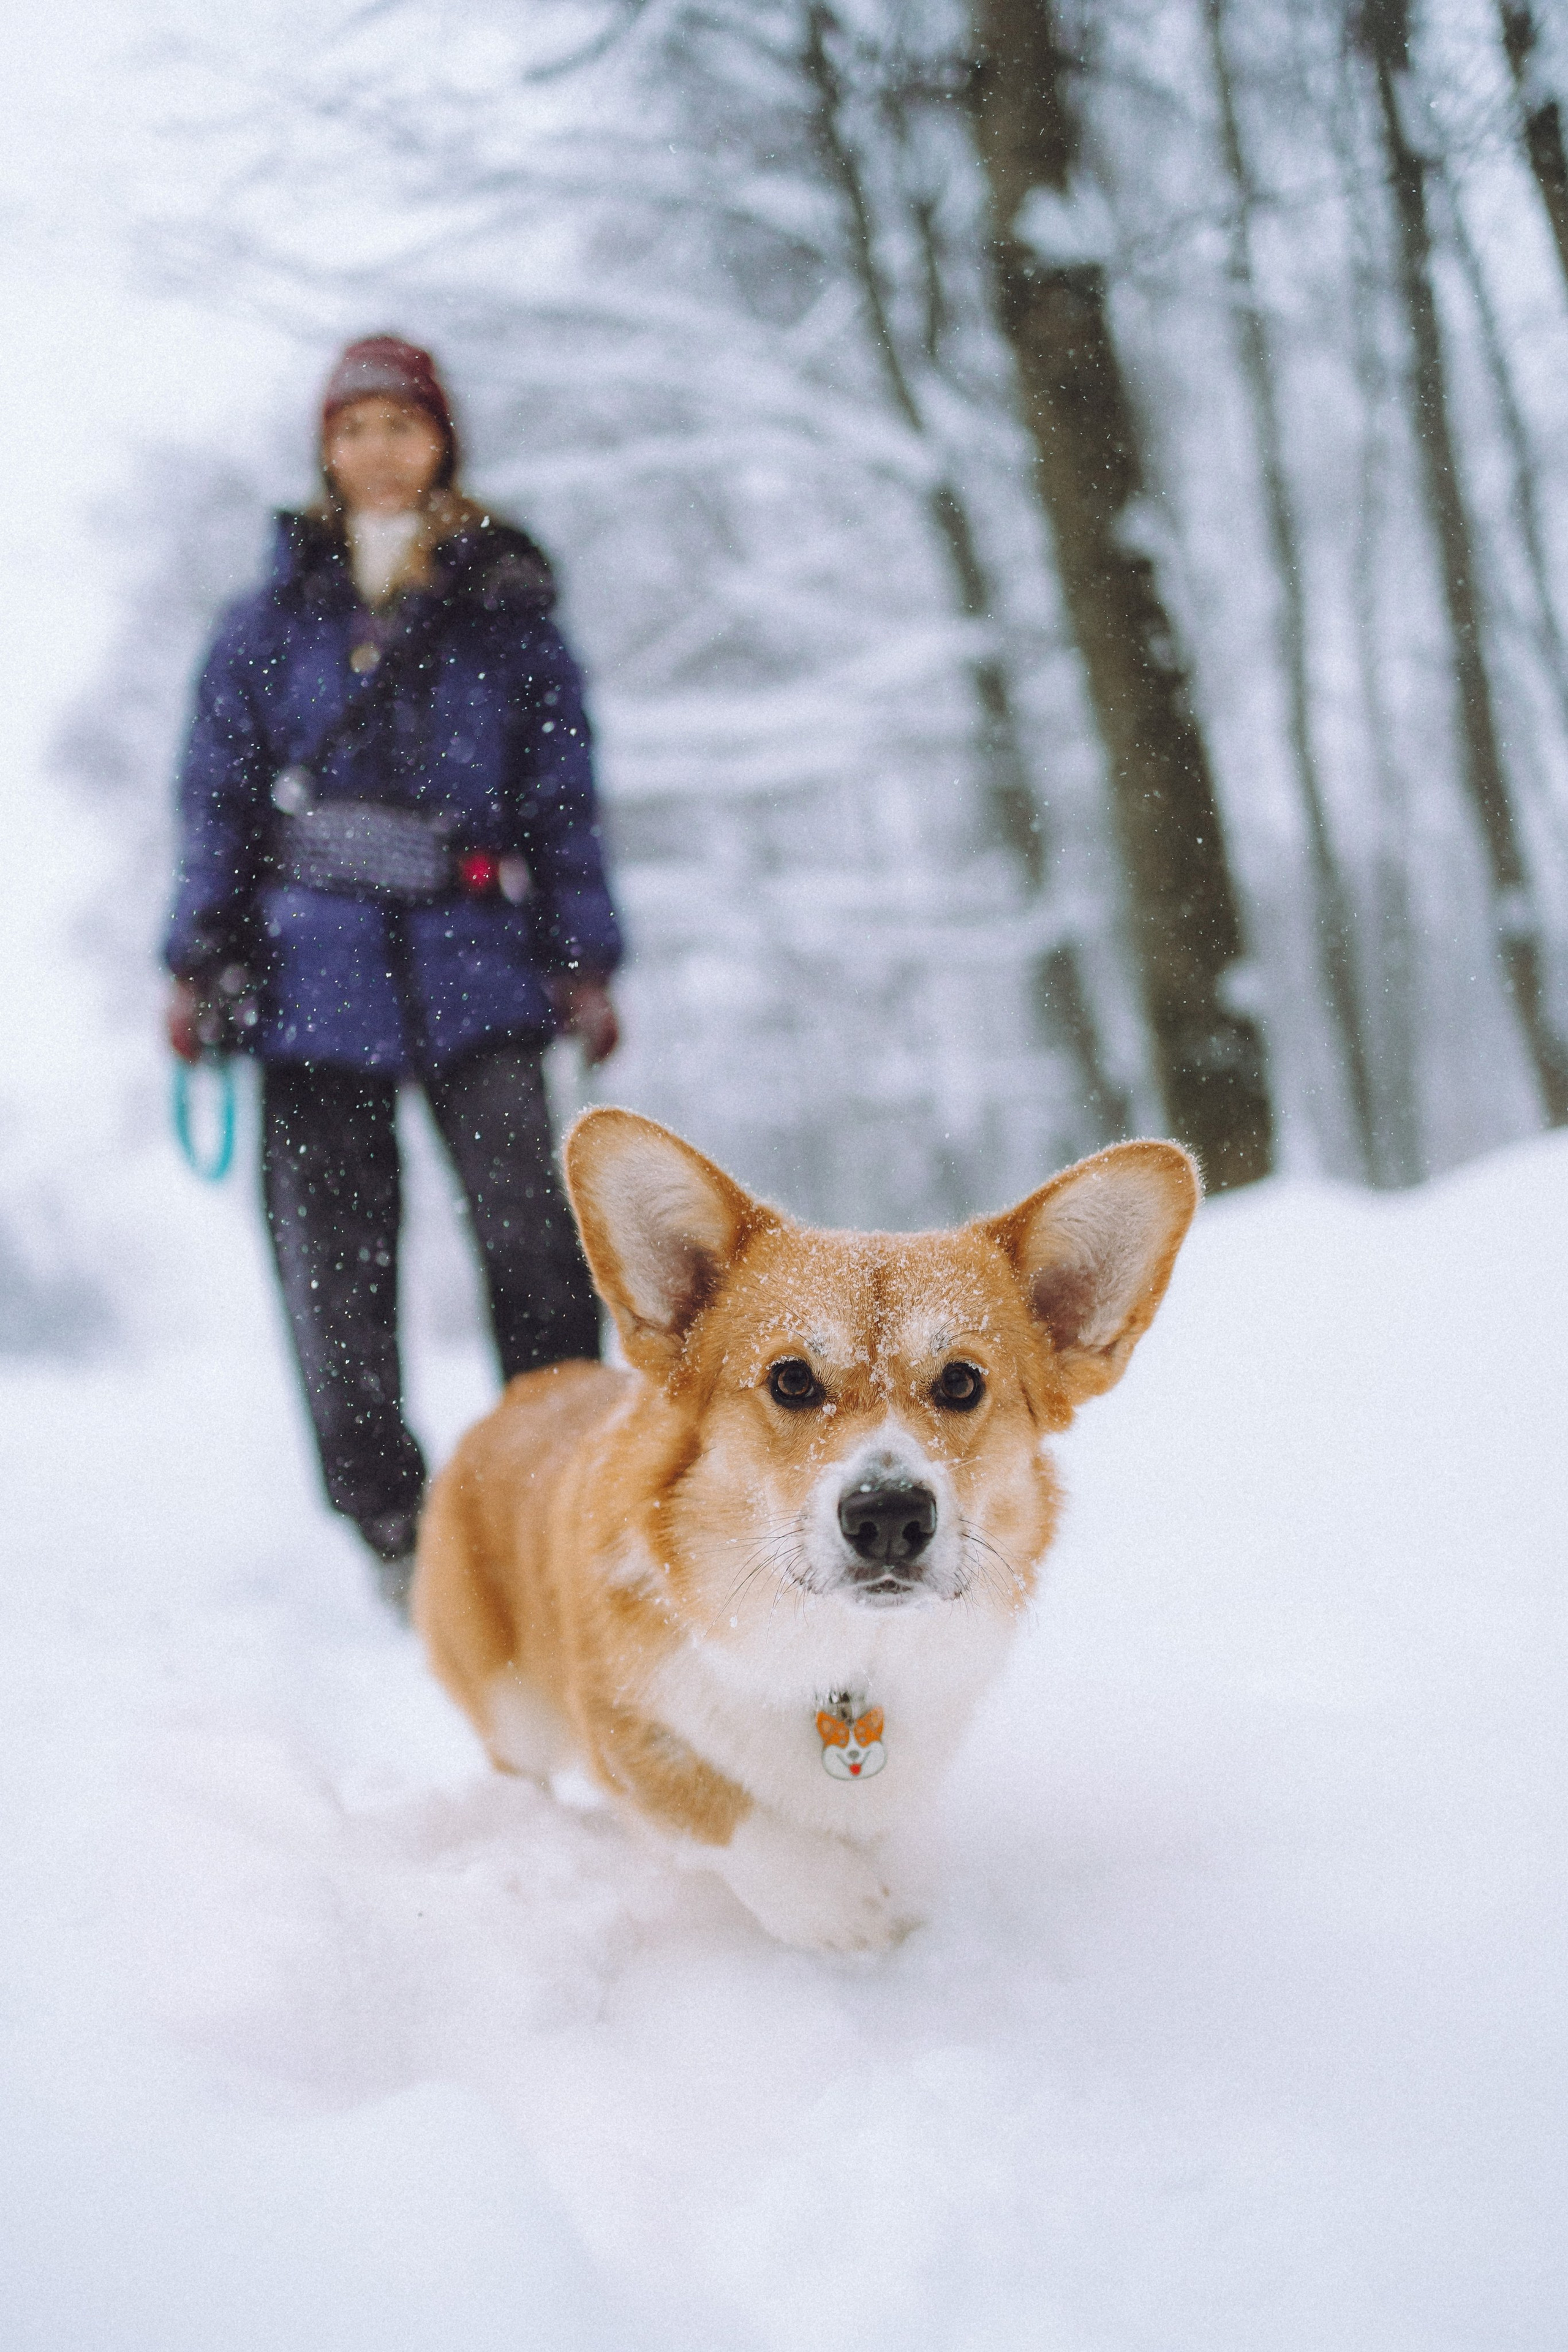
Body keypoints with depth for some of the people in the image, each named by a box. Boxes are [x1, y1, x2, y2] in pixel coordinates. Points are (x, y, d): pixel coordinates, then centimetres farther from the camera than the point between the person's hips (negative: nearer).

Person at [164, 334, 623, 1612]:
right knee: (333, 1254, 1)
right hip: (316, 968, 1)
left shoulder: (509, 615, 11)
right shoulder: (272, 621, 13)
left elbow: (564, 795, 11)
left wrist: (585, 957, 3)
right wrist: (201, 958, 4)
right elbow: (219, 797, 12)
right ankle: (387, 1519, 11)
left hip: (476, 966, -1)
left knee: (533, 1225, -15)